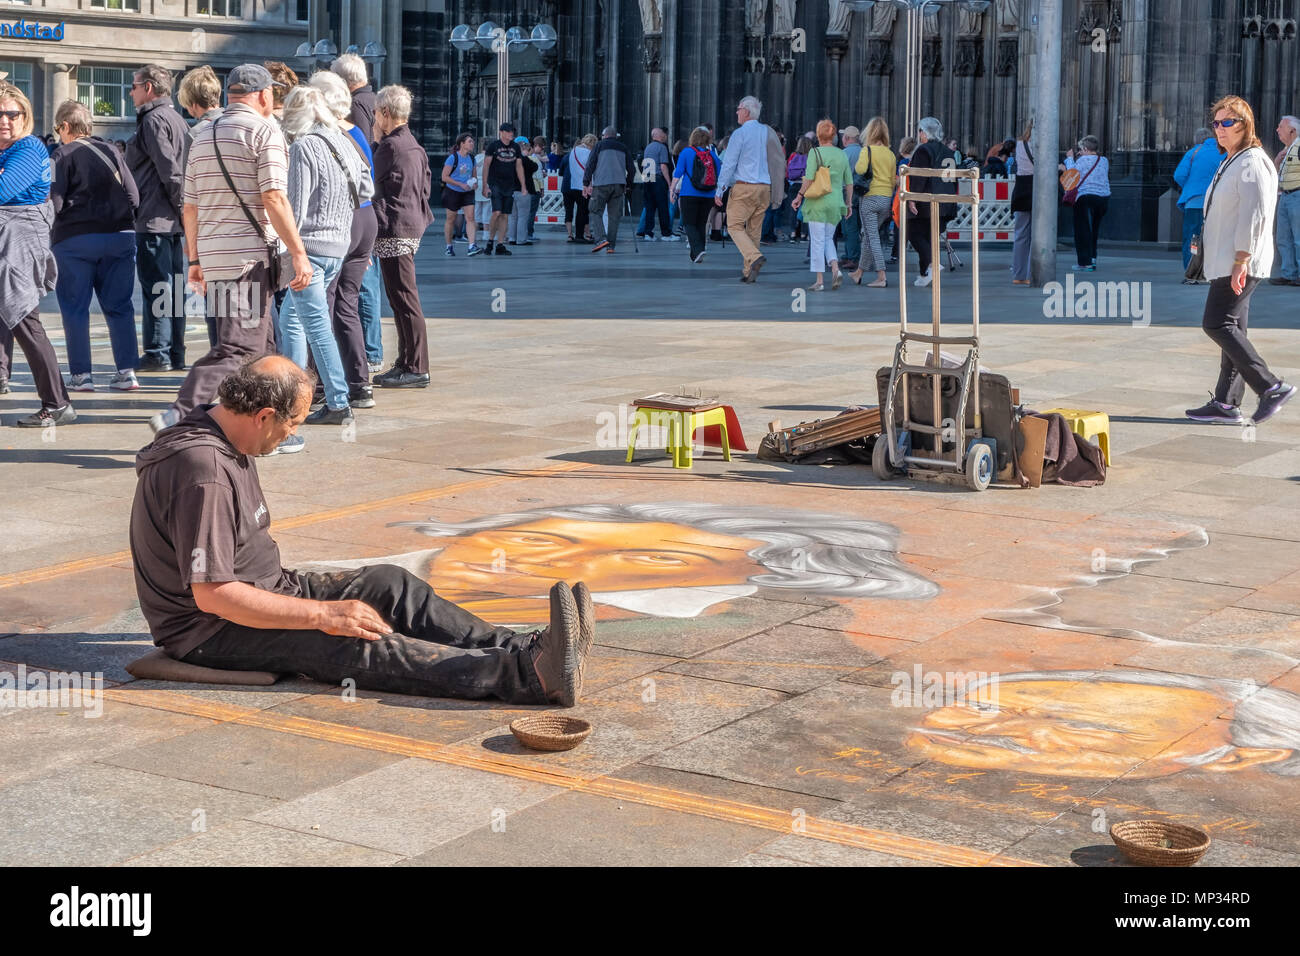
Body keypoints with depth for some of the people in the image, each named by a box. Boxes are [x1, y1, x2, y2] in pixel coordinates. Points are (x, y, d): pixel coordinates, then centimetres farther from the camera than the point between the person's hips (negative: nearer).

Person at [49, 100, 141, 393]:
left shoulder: (64, 155, -5)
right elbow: (133, 196, 5)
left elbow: (54, 201, -11)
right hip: (120, 236, 4)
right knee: (119, 306, 9)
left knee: (75, 309, 4)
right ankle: (126, 371, 6)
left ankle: (81, 375, 2)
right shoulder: (111, 152, 8)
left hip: (75, 238, -4)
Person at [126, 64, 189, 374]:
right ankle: (176, 354, 14)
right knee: (172, 287, 11)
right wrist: (182, 208, 15)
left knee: (155, 287, -7)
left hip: (154, 219, -10)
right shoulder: (176, 119, 18)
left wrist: (178, 205, -13)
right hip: (173, 221, 10)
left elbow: (170, 170, -20)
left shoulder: (153, 119, -11)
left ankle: (158, 354, -5)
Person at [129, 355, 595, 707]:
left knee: (388, 583, -3)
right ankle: (525, 675, -42)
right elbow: (211, 595, -29)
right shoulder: (202, 471, -26)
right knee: (356, 645, -28)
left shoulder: (223, 439, 7)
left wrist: (303, 596, 11)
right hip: (210, 633, -10)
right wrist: (322, 614, -25)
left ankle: (521, 649, -16)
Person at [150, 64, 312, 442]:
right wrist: (299, 253, -13)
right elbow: (273, 199, -15)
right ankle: (178, 415, -22)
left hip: (213, 252, 8)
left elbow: (190, 207, 19)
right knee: (238, 348, -10)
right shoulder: (264, 131, -5)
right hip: (250, 253, -8)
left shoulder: (203, 138, 18)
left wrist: (195, 259, 25)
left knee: (261, 344, 15)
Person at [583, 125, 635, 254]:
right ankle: (611, 245, 3)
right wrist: (628, 185, 25)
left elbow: (590, 165, -1)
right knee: (614, 215, 6)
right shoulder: (623, 148, 17)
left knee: (595, 212, 3)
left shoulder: (600, 145, 6)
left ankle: (601, 239, -15)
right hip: (619, 185, 3)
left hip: (601, 185, -3)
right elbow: (631, 169, 17)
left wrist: (586, 184, 1)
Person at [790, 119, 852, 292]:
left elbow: (809, 178, -14)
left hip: (818, 201, -5)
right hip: (836, 203, 5)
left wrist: (799, 197, -4)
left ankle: (819, 280, -1)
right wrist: (848, 203, 19)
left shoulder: (815, 152, -7)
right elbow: (849, 182, 10)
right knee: (828, 238, 17)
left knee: (817, 240, 0)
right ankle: (835, 268, -6)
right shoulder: (841, 154, 7)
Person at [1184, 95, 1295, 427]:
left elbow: (1254, 216, -20)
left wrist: (1240, 261, -23)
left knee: (1217, 324, -14)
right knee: (1231, 329, 8)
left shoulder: (1252, 163, -13)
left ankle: (1272, 387, -10)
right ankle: (1226, 403, 9)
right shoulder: (1230, 163, 19)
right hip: (1225, 263, 10)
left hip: (1241, 263, -10)